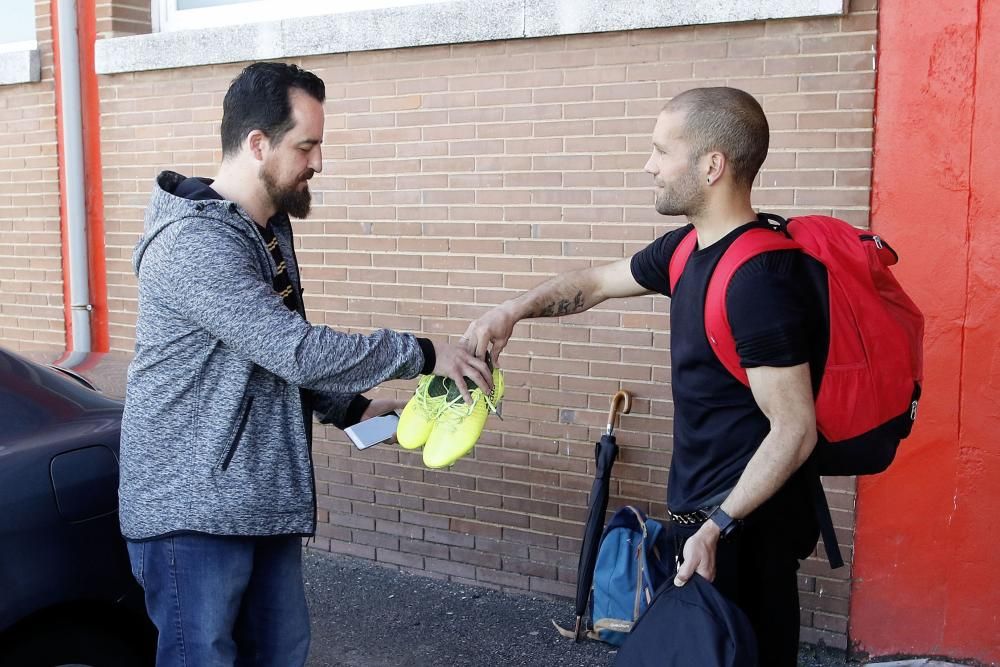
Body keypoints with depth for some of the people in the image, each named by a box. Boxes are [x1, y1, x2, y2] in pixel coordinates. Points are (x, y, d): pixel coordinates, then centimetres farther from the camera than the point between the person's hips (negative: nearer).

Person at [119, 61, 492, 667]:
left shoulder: (272, 228, 9)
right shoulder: (193, 243, -21)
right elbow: (297, 350, -26)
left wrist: (352, 408, 7)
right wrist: (421, 354, -17)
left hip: (265, 500, 9)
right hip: (192, 509, -8)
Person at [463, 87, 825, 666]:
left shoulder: (758, 279, -25)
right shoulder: (687, 249, 4)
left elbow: (794, 431, -24)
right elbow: (596, 282, 18)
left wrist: (717, 526, -23)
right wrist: (514, 310, 4)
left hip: (745, 523, -9)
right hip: (702, 507, 9)